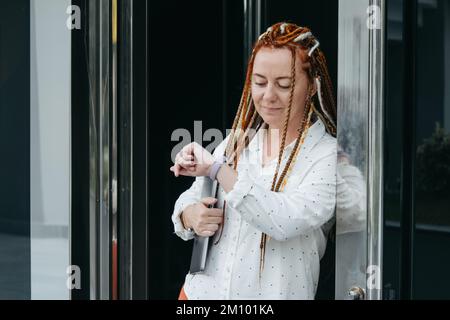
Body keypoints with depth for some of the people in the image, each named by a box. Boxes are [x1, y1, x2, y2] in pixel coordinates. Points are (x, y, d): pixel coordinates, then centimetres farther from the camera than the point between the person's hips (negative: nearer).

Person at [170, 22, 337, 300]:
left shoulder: (329, 155, -12)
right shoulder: (237, 141, 2)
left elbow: (285, 222, -25)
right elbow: (190, 199, 8)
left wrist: (216, 168, -21)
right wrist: (190, 216, -15)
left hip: (274, 295, -4)